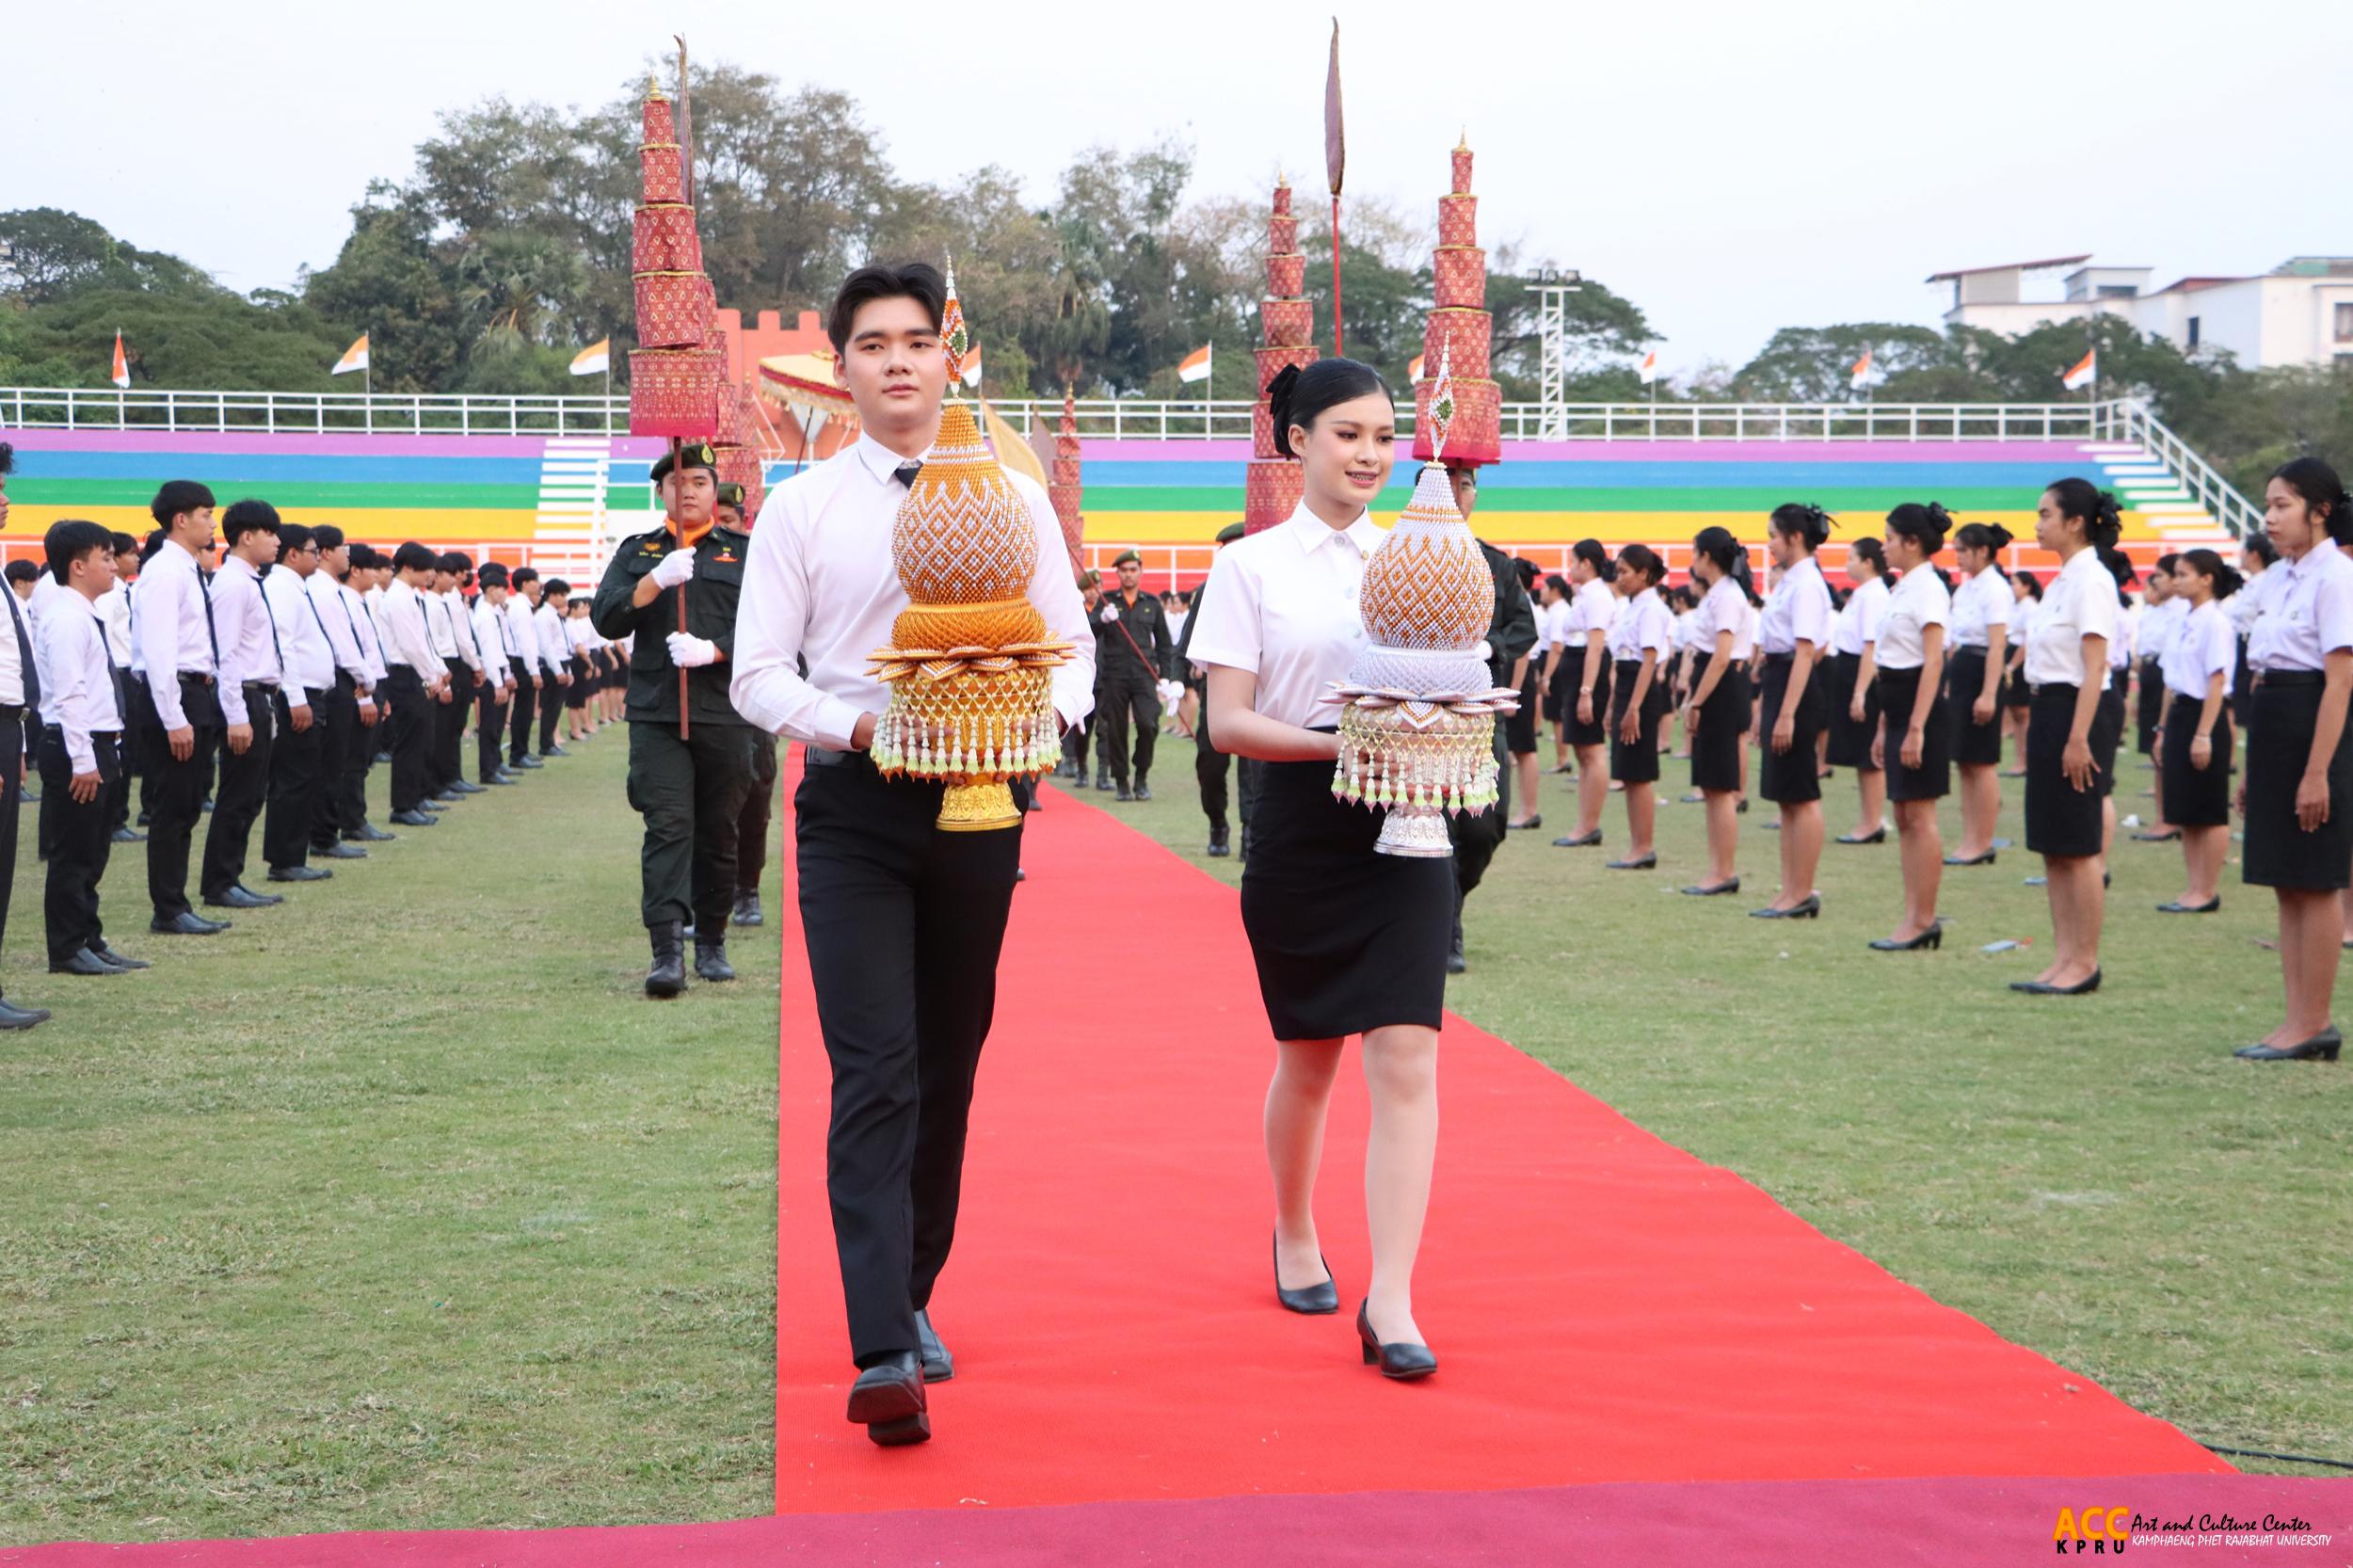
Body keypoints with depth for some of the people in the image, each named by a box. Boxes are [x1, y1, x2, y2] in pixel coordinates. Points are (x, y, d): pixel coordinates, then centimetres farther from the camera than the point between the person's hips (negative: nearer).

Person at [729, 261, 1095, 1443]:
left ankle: (912, 1297, 29)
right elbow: (757, 674, 1)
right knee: (874, 1078, -13)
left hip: (979, 806, 3)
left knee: (950, 1072, 11)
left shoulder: (1013, 499, 7)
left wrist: (1038, 719, -13)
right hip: (853, 809, -2)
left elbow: (1073, 649, 9)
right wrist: (859, 727, -16)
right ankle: (884, 1356, -18)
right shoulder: (801, 508, 3)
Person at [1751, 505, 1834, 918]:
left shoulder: (1806, 584, -15)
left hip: (1798, 689, -10)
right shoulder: (1788, 581, 14)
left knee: (1800, 796, -4)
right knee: (1786, 796, 12)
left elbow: (1805, 652, -20)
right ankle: (1791, 891, 17)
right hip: (1778, 682, 10)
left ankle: (1802, 894, 1)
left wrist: (1786, 713, -24)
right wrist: (1765, 707, 19)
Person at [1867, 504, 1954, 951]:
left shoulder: (1928, 588, -13)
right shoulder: (1903, 588, 15)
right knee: (1904, 818, 9)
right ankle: (1914, 919, 12)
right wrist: (1883, 727, 18)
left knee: (1921, 818, -5)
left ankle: (1923, 921, -1)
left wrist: (1916, 728, -23)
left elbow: (1933, 662, -19)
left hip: (1921, 711, -10)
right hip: (1898, 712, 10)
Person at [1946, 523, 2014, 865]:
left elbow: (1997, 645, -18)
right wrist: (1950, 682, 16)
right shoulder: (1966, 587, 13)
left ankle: (1983, 844, 2)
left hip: (1980, 672, -9)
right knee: (1965, 763, 9)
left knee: (1981, 763, -4)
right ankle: (1970, 843, 13)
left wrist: (1988, 694, -23)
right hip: (1960, 671, 9)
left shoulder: (1994, 588, -13)